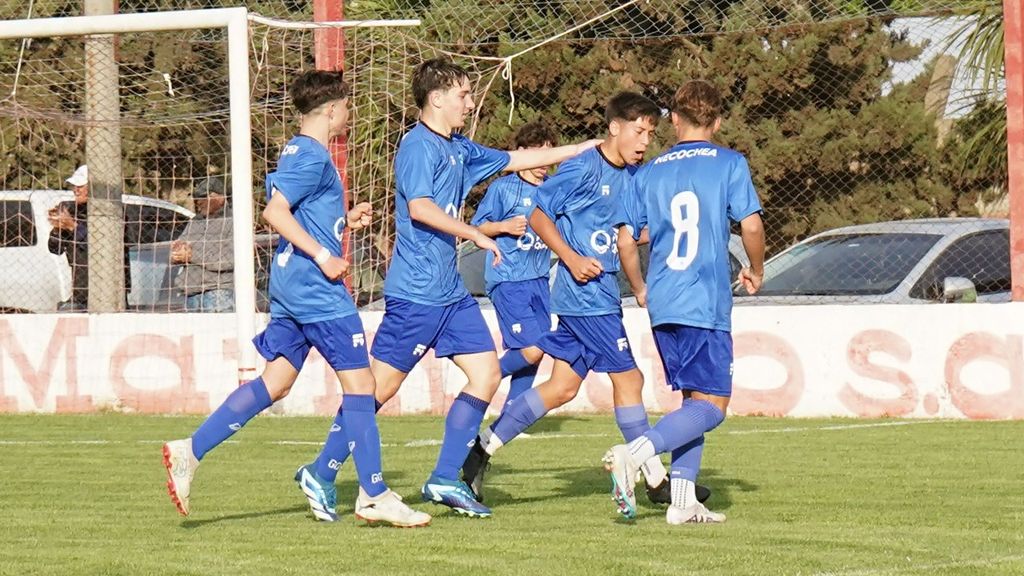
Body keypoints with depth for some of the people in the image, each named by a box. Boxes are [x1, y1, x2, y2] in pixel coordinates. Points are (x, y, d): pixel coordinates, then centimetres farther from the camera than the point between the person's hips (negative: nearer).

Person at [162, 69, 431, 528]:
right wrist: (323, 256, -22)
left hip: (290, 288, 10)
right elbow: (274, 212, -23)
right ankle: (374, 497, -1)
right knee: (359, 382, -4)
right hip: (316, 291, -10)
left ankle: (190, 452, 1)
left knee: (274, 382, 8)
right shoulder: (312, 156, -13)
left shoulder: (298, 152, 18)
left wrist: (345, 220, 19)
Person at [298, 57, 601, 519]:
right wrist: (477, 235, -19)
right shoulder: (418, 146, -12)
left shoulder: (459, 149, 16)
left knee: (486, 374, 3)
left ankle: (445, 480, 5)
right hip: (416, 293, -9)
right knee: (381, 385, -5)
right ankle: (322, 473, 4)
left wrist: (585, 148, 30)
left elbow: (515, 160, 28)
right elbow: (420, 208, -25)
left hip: (450, 291, 9)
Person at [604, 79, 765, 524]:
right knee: (712, 405, -5)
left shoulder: (649, 173, 11)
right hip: (707, 304, -5)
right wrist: (755, 271, 12)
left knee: (693, 399, 16)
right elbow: (751, 224, -7)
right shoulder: (730, 164, 0)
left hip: (662, 305, 5)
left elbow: (626, 240, 10)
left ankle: (683, 500, 7)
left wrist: (641, 289, 26)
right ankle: (633, 454, -26)